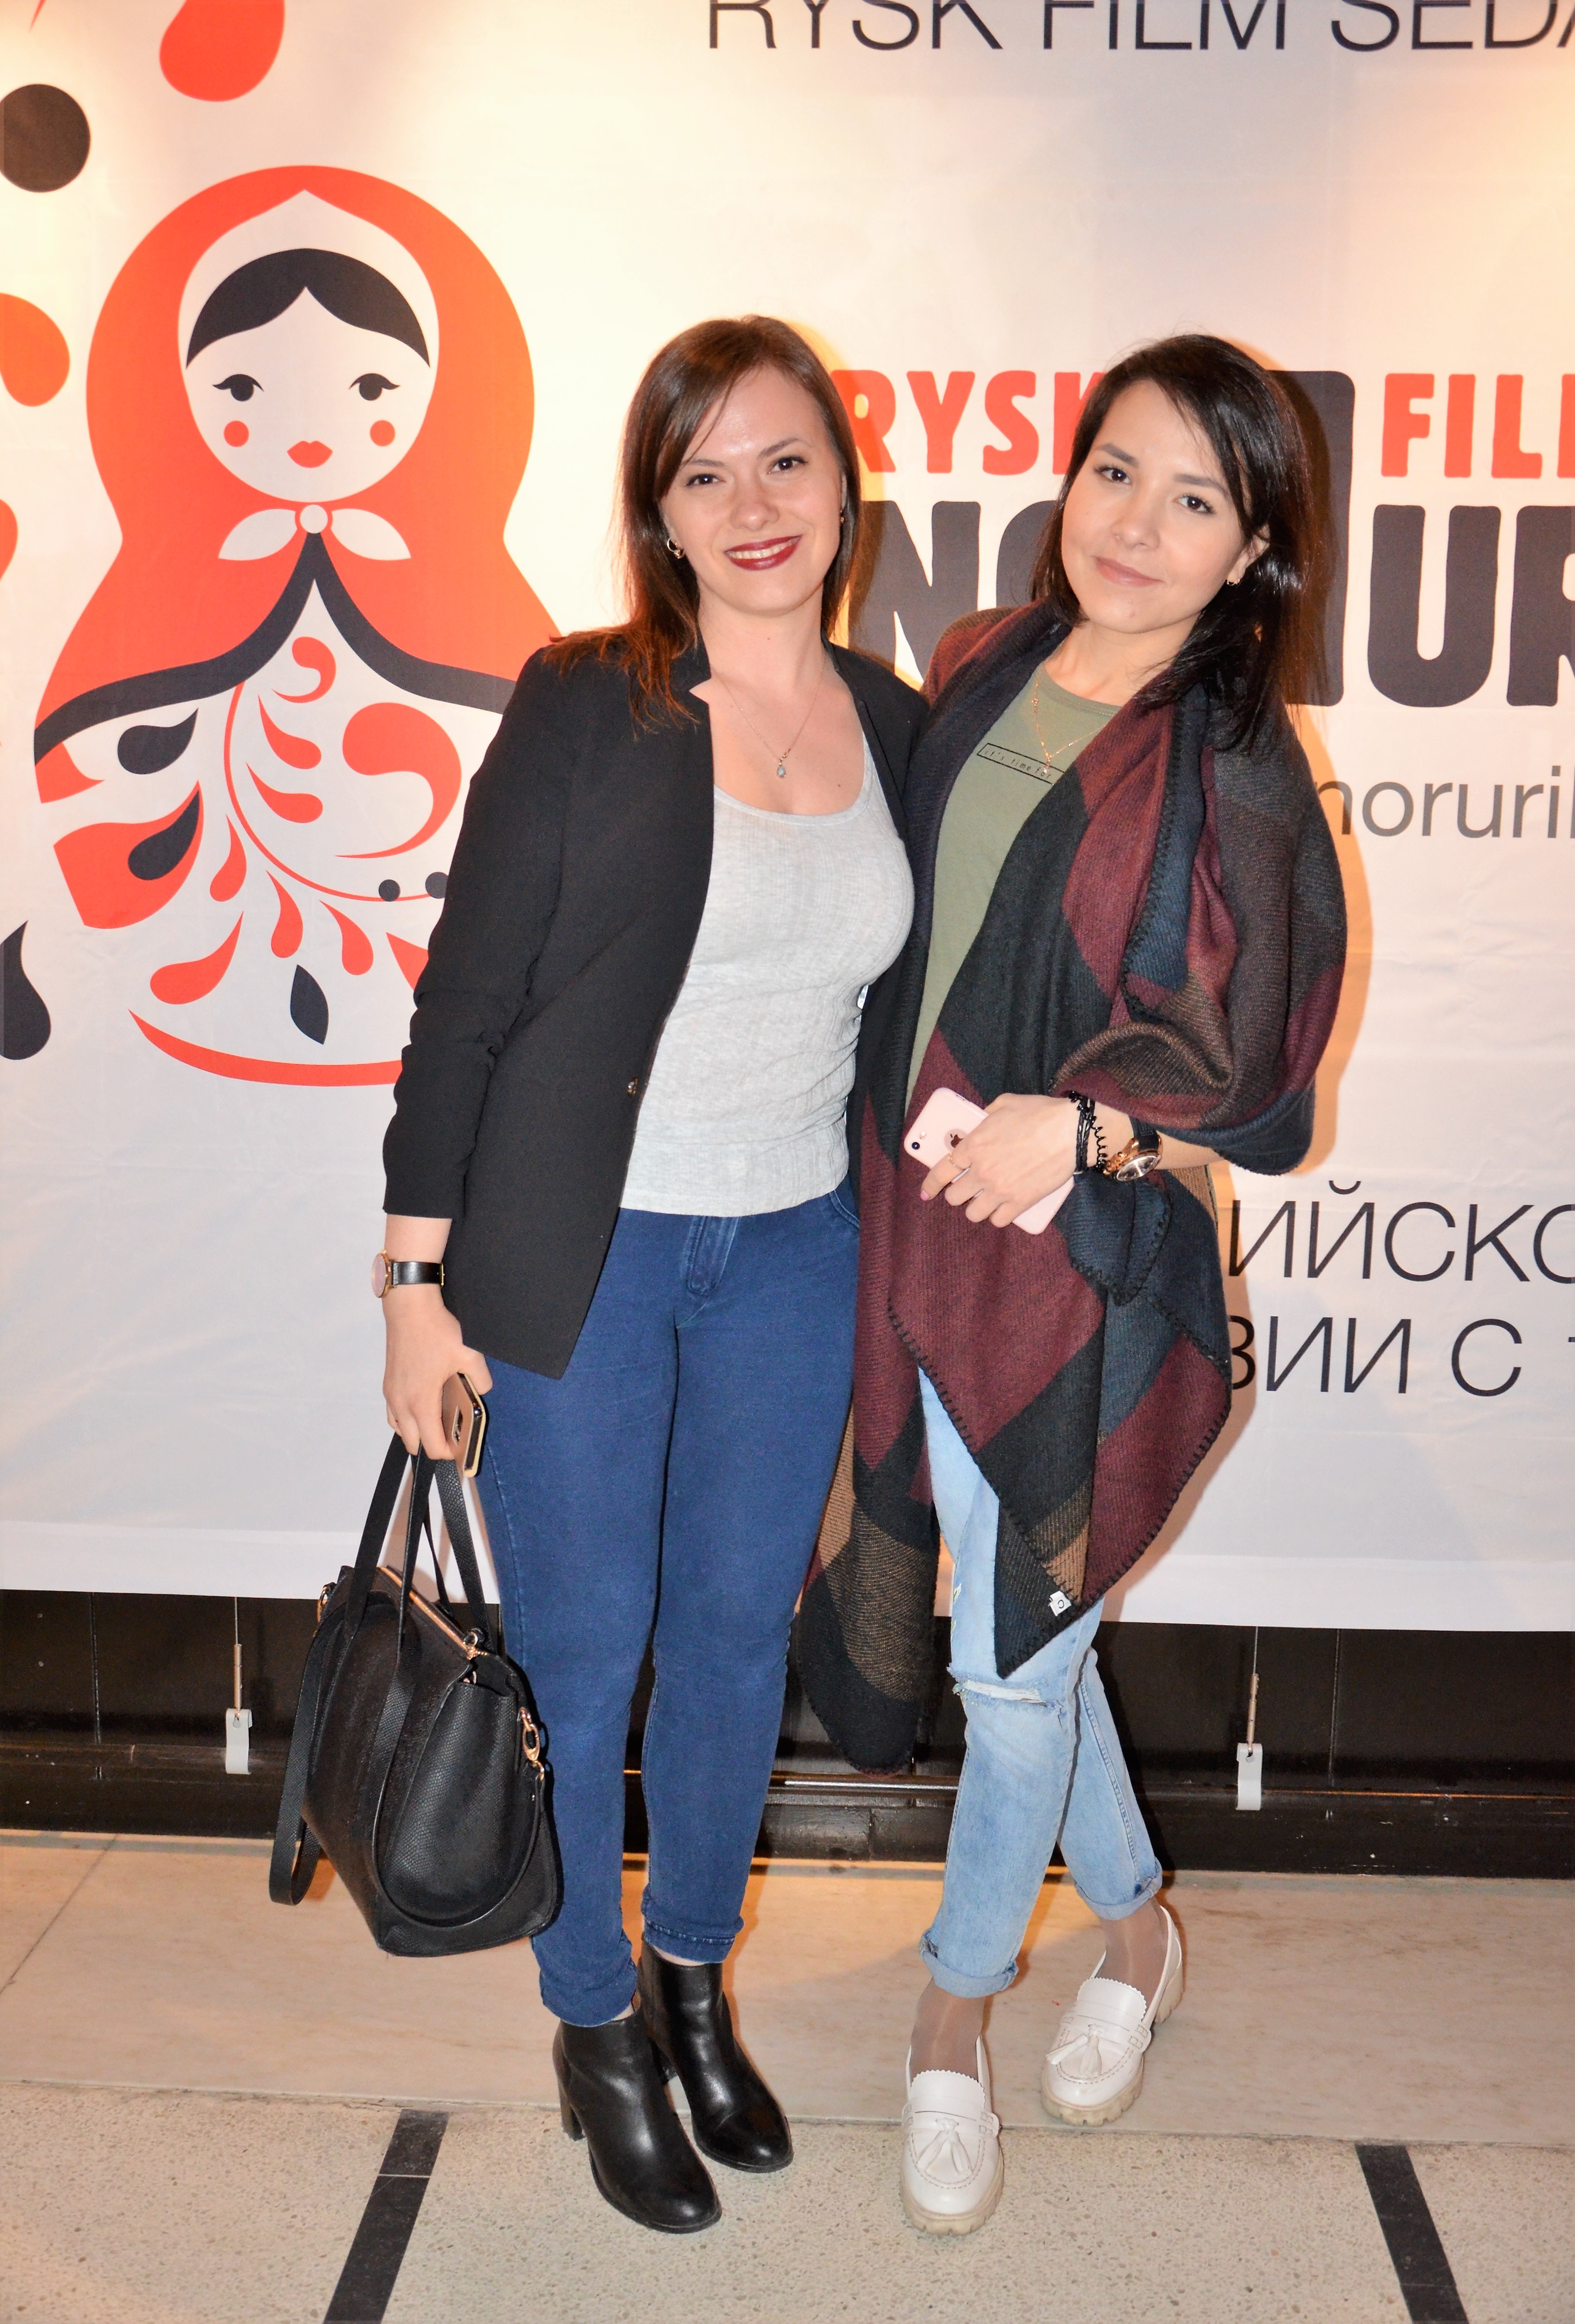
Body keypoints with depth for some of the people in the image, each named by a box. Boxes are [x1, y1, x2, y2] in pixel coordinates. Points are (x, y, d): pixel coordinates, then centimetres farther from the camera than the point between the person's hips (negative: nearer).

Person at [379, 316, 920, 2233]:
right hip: (581, 1258, -4)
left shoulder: (895, 727, 3)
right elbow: (466, 1000, -9)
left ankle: (695, 1988, 40)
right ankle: (596, 2034, 32)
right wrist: (421, 1278, -10)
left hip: (794, 1256, 4)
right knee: (580, 1652, 9)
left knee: (739, 1631, 16)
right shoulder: (586, 706, -11)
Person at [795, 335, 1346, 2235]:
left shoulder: (1234, 773, -9)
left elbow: (1241, 1048, -9)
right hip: (908, 1222, 5)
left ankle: (954, 2015, 33)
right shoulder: (975, 673, 6)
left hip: (1078, 1262, -5)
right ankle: (1134, 1921, 44)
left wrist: (1083, 1121, -27)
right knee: (1029, 1639, 18)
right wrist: (915, 1122, 6)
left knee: (1019, 1663, 7)